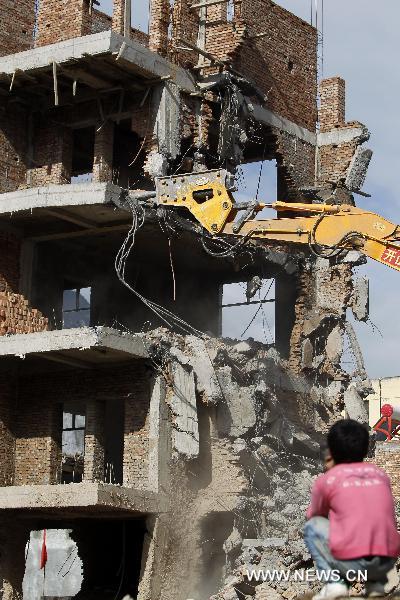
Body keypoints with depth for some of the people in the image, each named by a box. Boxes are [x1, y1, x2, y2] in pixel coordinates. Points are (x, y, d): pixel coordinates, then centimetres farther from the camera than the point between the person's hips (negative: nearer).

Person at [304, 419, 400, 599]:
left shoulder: (326, 480, 6)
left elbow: (313, 516, 24)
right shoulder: (381, 474, 18)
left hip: (350, 562, -4)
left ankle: (334, 582, 3)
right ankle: (376, 583, 14)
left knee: (313, 527, 21)